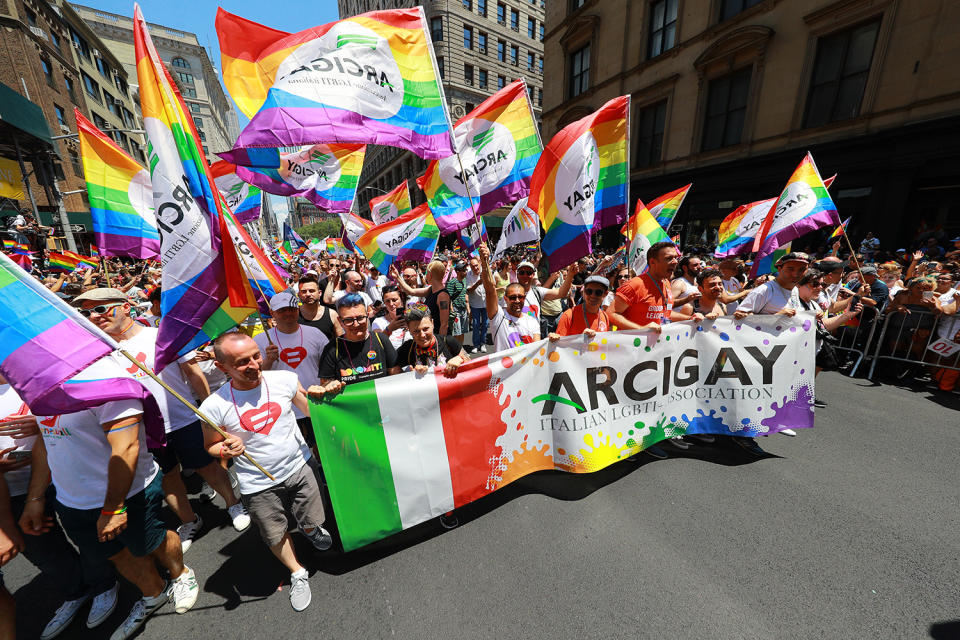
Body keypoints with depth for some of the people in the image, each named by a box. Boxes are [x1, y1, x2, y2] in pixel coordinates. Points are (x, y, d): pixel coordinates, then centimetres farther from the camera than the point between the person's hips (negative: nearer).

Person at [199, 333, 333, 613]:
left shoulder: (285, 379, -15)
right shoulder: (214, 407, -17)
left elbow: (312, 412, -3)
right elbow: (211, 447, 0)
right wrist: (225, 450, -22)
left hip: (299, 467, 1)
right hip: (258, 484, 0)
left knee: (312, 521, 18)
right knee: (276, 536, 19)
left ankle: (311, 531, 57)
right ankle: (298, 574, 49)